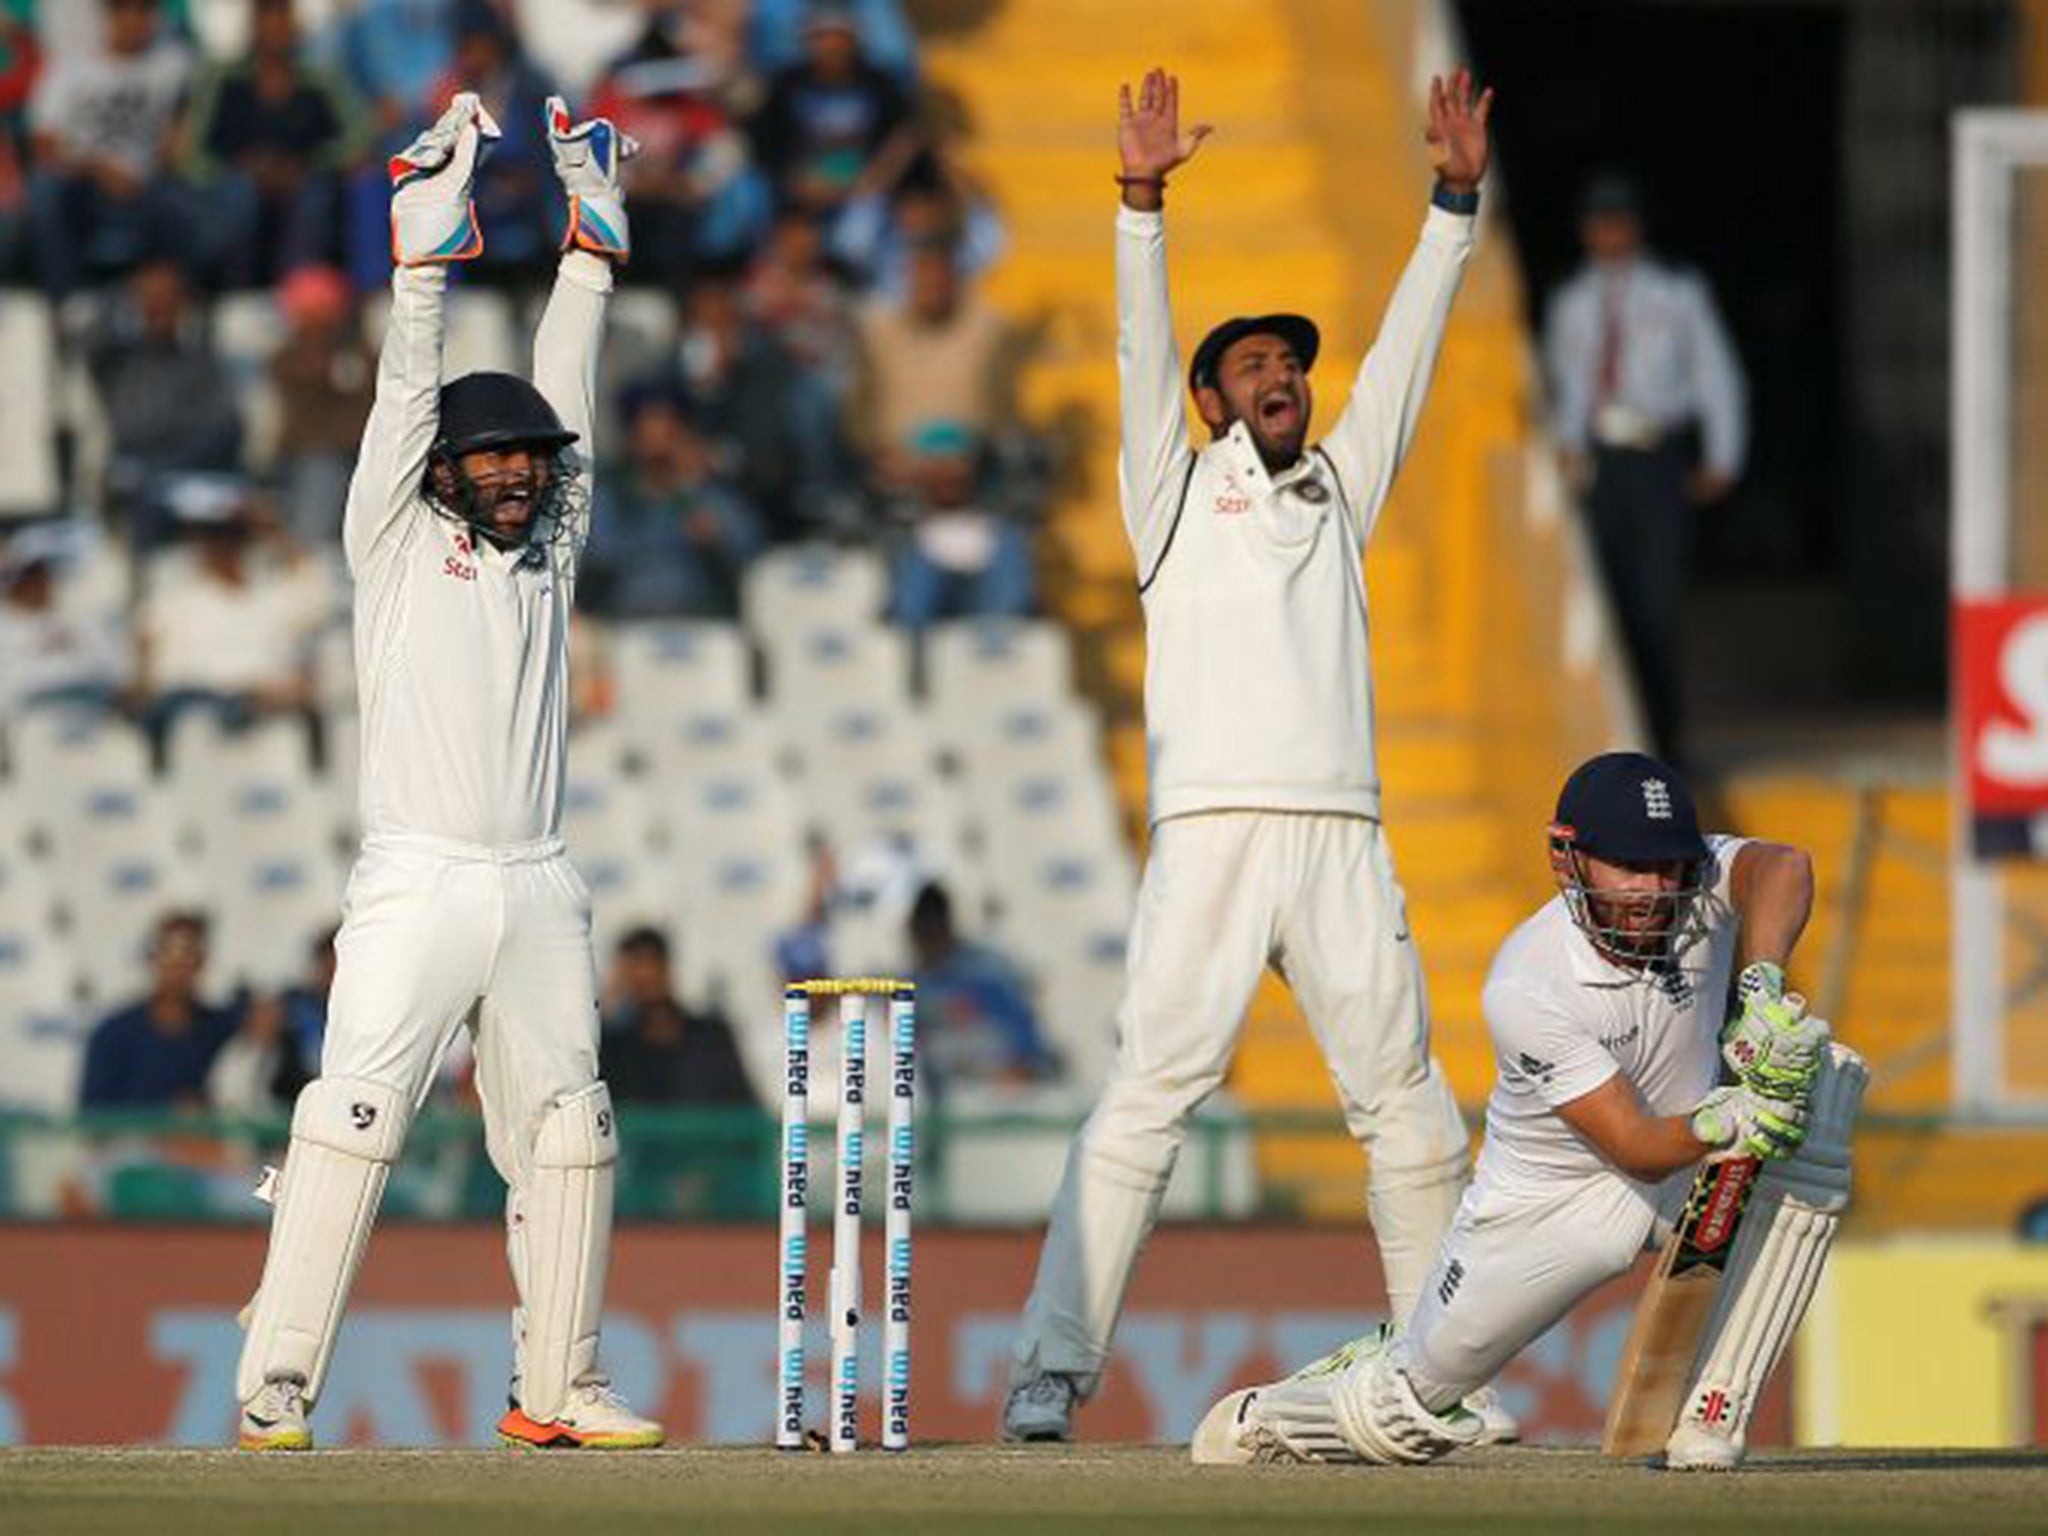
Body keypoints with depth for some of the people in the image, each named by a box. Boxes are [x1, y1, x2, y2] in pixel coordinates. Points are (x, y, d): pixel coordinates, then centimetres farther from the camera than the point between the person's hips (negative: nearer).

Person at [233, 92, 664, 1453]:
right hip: (417, 882, -5)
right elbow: (409, 395, -1)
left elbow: (564, 394, 15)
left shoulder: (550, 547, 17)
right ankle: (276, 1390, -15)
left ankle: (556, 1387, 12)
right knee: (354, 1118, -13)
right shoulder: (397, 542, 6)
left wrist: (594, 241, 16)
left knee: (567, 1134, 5)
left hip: (540, 892, 5)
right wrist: (428, 247, -5)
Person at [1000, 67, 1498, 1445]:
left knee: (1413, 1110, 2)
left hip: (1345, 842, 4)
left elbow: (1407, 348, 21)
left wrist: (1458, 200, 14)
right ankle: (1056, 1370, -16)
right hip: (1213, 833, -4)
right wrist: (1144, 203, -8)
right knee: (1148, 1099, -12)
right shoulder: (1180, 493, 15)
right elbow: (1146, 350, 3)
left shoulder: (1341, 491, 25)